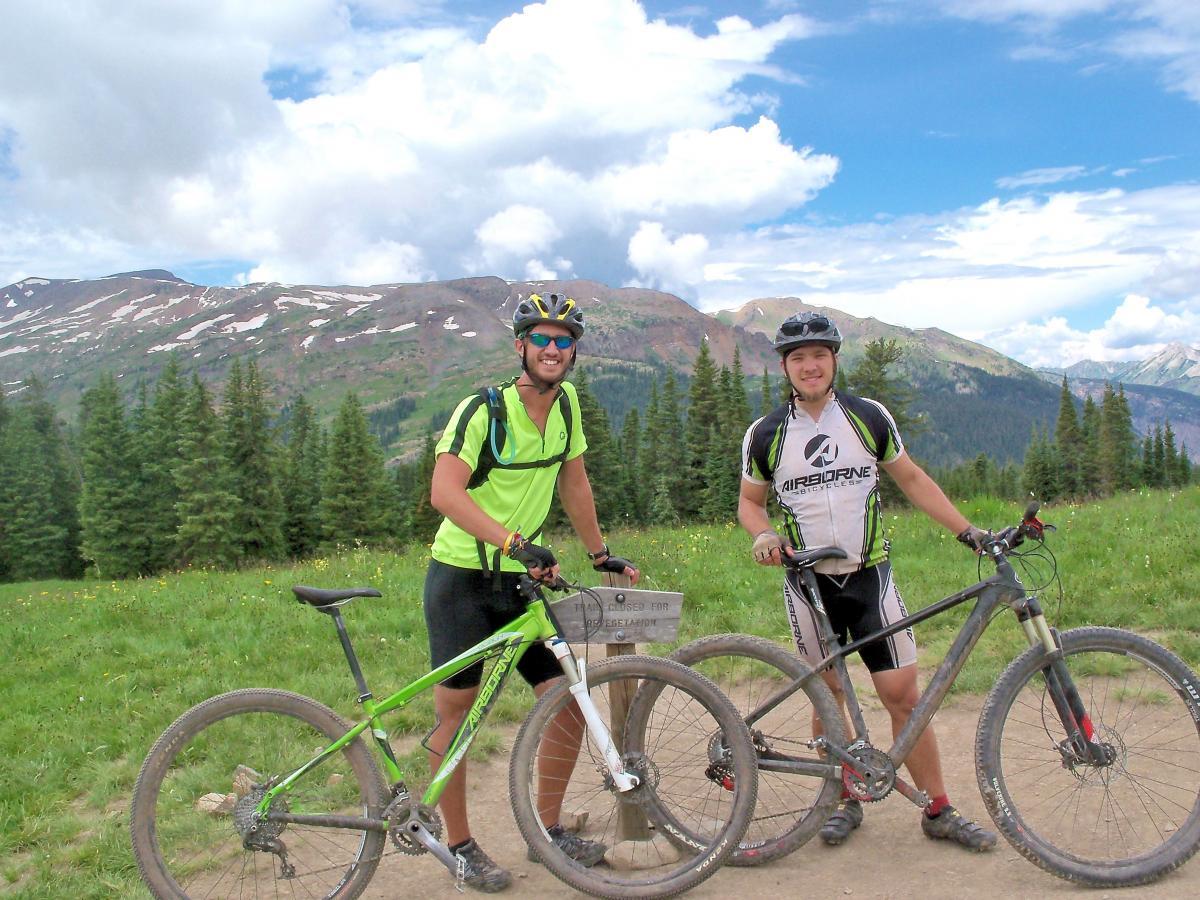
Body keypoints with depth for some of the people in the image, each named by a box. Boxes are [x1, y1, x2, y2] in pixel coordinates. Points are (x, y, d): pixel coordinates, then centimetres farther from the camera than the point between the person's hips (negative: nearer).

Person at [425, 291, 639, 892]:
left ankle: (548, 828, 21)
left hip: (524, 579, 6)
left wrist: (600, 555, 16)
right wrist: (515, 542, -39)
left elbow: (573, 483, 14)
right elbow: (445, 492, -29)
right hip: (462, 578, -6)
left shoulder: (565, 403, 2)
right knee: (455, 713, 2)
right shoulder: (483, 410, -17)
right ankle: (459, 845, 18)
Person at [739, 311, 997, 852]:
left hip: (870, 575, 0)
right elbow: (749, 503, 9)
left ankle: (939, 812, 12)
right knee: (828, 696, 7)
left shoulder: (869, 417, 1)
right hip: (808, 583, 0)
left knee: (903, 694, -1)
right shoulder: (765, 435, 0)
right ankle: (846, 802, 24)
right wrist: (763, 534, -13)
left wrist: (967, 530, 4)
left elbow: (911, 479, 10)